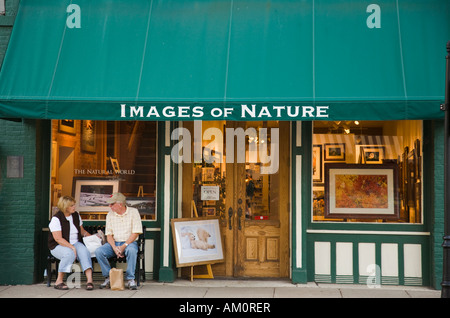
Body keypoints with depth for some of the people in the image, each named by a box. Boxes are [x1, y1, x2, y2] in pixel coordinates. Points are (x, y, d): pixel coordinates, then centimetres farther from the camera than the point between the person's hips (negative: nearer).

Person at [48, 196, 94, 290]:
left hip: (75, 243, 5)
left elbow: (82, 231, 21)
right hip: (58, 246, -5)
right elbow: (58, 238, -17)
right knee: (69, 253, -37)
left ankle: (89, 280, -37)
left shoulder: (76, 215, 9)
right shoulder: (56, 219, -11)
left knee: (84, 251, -28)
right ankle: (59, 281, -23)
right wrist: (72, 247, -25)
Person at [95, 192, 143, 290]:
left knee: (131, 250, -38)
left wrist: (124, 246, -20)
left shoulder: (133, 212, -4)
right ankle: (108, 277, -10)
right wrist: (114, 247, -15)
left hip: (129, 242, -4)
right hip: (114, 243, 4)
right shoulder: (110, 215, 8)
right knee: (99, 251, -24)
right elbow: (109, 235, 4)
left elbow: (136, 233, -10)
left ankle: (130, 279, -25)